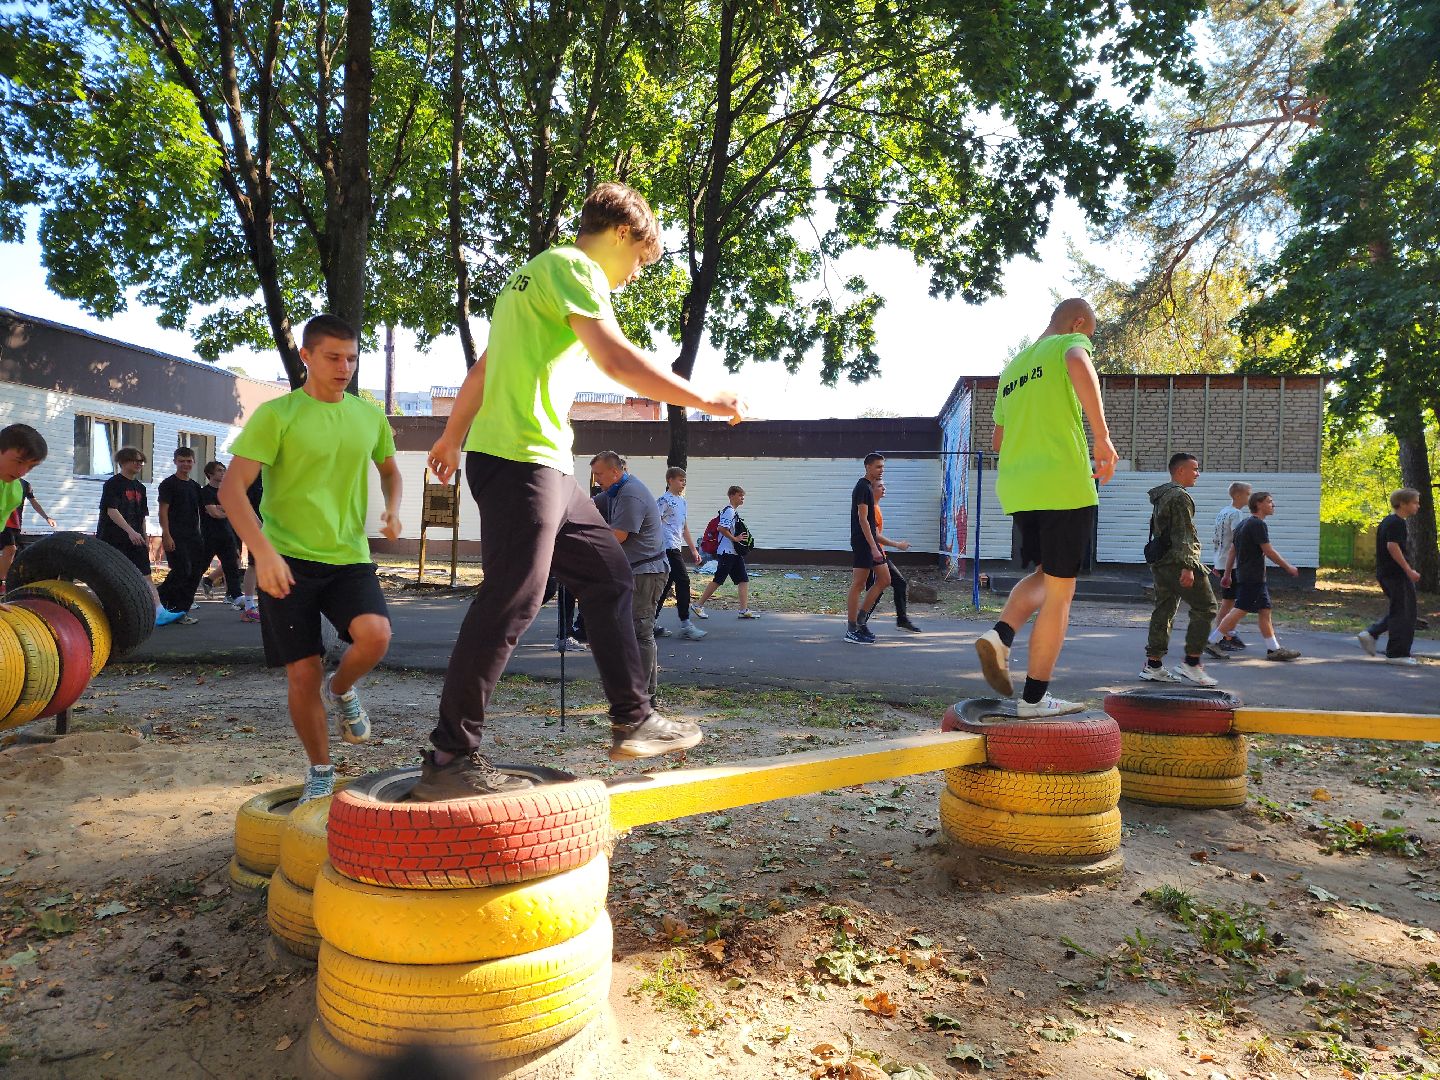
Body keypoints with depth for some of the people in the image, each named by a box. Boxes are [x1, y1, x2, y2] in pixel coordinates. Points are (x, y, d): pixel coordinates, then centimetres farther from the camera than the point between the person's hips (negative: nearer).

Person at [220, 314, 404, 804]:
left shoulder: (370, 416, 8)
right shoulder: (277, 414, -5)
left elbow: (389, 469, 26)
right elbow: (231, 488, -11)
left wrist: (392, 507, 4)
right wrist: (263, 552, -23)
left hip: (349, 557, 3)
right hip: (287, 559, -2)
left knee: (375, 634, -25)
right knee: (303, 674, -1)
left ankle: (341, 690, 9)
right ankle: (320, 772, 22)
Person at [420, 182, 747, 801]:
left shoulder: (539, 275, 25)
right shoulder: (573, 266, -6)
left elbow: (483, 367, 29)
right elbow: (616, 360, -21)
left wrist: (452, 438, 37)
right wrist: (706, 401, -13)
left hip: (544, 466, 10)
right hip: (520, 458, -10)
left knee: (608, 575, 11)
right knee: (511, 603, -11)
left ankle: (633, 721, 16)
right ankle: (448, 758, -3)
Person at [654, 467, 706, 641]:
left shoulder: (682, 501, 19)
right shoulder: (664, 500, -8)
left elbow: (685, 528, 24)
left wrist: (694, 550, 21)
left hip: (677, 548, 9)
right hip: (668, 547, -9)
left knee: (666, 584, 10)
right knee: (683, 581, -12)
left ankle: (653, 623, 15)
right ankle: (685, 625, -10)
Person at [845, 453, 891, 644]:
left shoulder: (868, 487, 18)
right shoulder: (863, 487, -13)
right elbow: (863, 519, -19)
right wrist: (874, 547, -23)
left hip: (871, 542, 10)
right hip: (862, 542, -10)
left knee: (884, 580, 10)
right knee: (858, 585, -5)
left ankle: (860, 619, 16)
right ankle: (851, 630, 1)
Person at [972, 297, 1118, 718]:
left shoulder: (1012, 367, 22)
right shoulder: (1069, 343, 2)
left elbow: (997, 440, 27)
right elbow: (1078, 364, -25)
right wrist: (1102, 437, -23)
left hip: (1016, 489, 7)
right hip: (1064, 485, -7)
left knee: (1043, 576, 22)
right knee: (1060, 591, 3)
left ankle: (1001, 635, -5)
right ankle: (1035, 697, 6)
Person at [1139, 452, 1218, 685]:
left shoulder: (1161, 495, 20)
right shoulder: (1180, 496, -11)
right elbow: (1184, 535, -19)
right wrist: (1187, 566, -23)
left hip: (1160, 564, 10)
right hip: (1177, 563, -10)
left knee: (1163, 612, 10)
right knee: (1204, 608, -3)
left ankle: (1153, 665, 10)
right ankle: (1191, 663, -4)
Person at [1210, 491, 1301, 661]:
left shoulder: (1243, 524, 17)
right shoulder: (1258, 524, -13)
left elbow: (1232, 551, 17)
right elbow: (1269, 552, -16)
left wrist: (1227, 575, 18)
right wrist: (1288, 568, -5)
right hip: (1252, 578, -10)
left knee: (1265, 611, 9)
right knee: (1240, 611, -9)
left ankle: (1274, 649, 11)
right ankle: (1212, 641, -6)